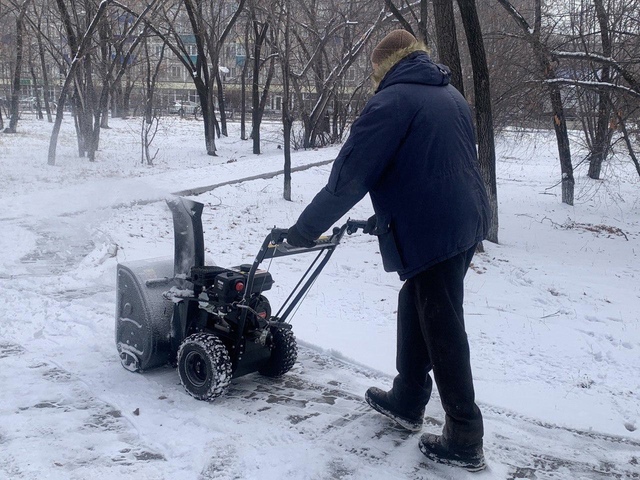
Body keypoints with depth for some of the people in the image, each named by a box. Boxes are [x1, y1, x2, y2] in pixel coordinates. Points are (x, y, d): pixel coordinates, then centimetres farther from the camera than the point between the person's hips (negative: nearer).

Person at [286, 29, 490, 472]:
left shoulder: (391, 101, -10)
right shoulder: (452, 96, 16)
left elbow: (349, 176, -14)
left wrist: (306, 229, -5)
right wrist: (387, 217, 27)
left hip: (431, 233, -9)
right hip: (466, 223, 9)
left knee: (443, 333, 0)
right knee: (415, 310, 21)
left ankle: (465, 441, 11)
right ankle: (406, 401, 35)